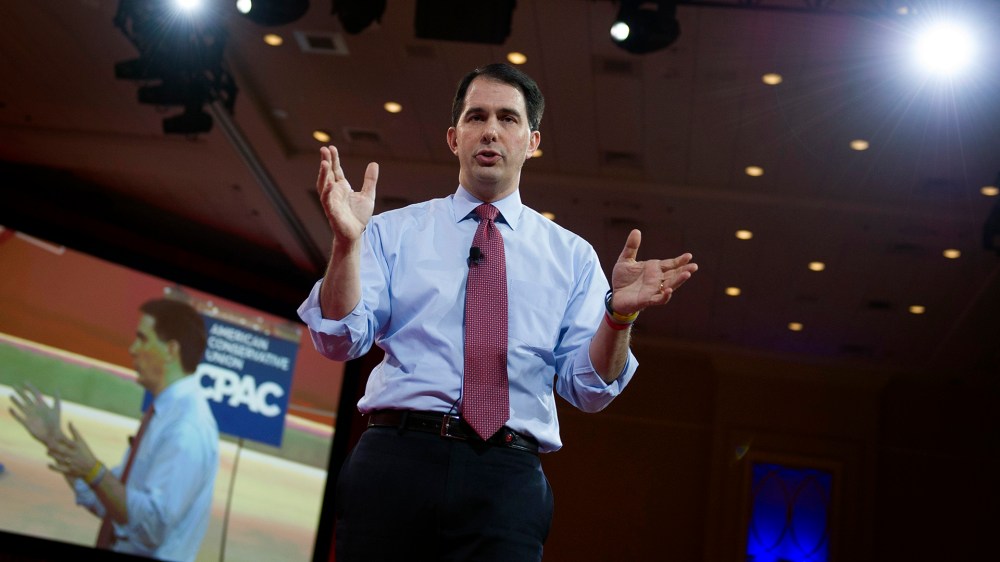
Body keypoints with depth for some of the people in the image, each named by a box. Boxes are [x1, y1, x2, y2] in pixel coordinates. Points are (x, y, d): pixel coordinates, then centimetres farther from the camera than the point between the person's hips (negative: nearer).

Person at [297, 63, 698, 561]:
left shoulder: (572, 255, 12)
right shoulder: (394, 230, 11)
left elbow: (587, 389, 5)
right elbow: (339, 341, 0)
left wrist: (618, 314, -15)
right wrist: (347, 242, -15)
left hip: (509, 476, 0)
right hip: (393, 461, 0)